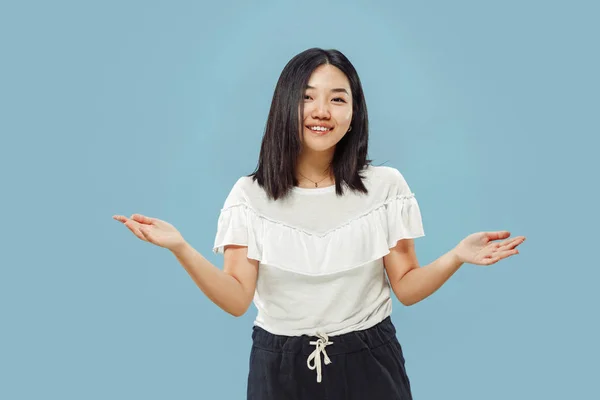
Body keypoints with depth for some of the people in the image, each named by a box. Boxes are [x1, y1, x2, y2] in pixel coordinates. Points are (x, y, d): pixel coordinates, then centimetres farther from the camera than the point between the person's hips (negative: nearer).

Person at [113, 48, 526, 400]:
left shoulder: (386, 185, -5)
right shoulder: (249, 194, -5)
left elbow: (406, 287, -2)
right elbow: (237, 299, -10)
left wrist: (457, 257, -19)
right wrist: (180, 248, -23)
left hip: (368, 363, 0)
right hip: (281, 367, 0)